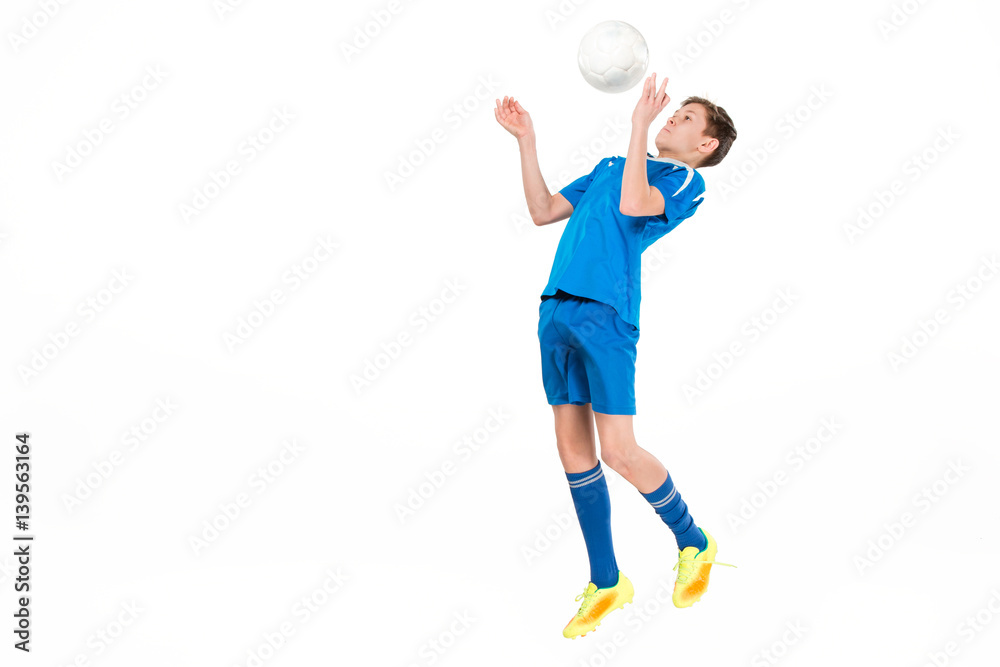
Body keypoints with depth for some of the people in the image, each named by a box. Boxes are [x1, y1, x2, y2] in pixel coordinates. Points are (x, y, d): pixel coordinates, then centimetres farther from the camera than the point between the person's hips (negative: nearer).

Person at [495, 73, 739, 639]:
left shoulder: (687, 182, 3)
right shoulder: (611, 166, 26)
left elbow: (633, 205, -18)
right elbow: (543, 211, 24)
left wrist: (639, 124, -15)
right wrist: (527, 141, 19)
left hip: (606, 315, -7)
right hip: (557, 311, 7)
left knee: (619, 452, -10)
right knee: (573, 449, 6)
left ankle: (695, 544, 18)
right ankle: (606, 584, 18)